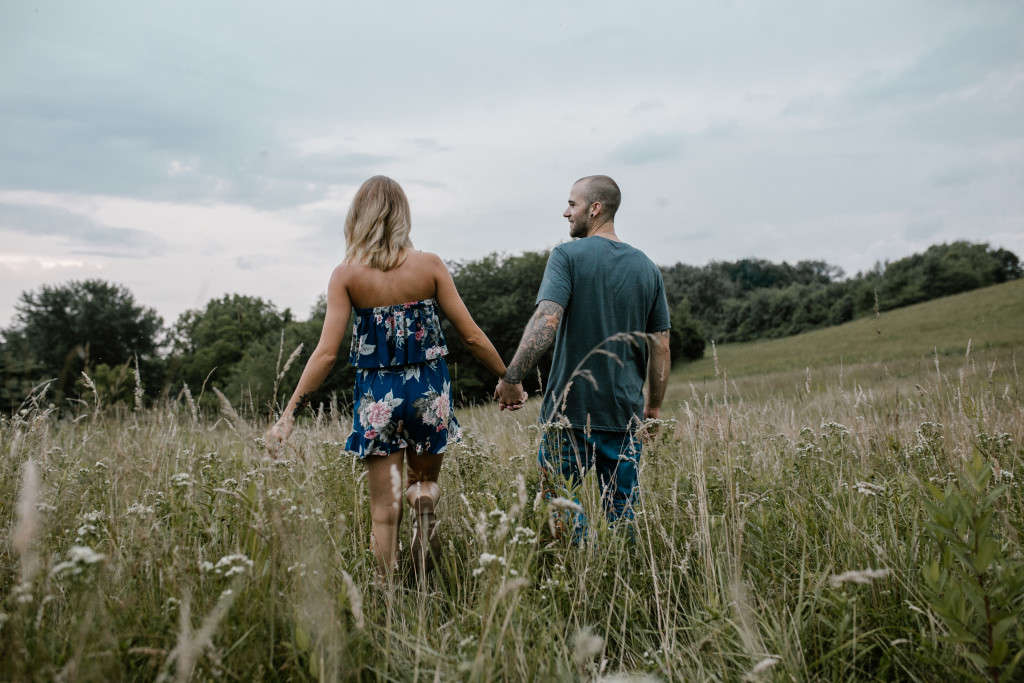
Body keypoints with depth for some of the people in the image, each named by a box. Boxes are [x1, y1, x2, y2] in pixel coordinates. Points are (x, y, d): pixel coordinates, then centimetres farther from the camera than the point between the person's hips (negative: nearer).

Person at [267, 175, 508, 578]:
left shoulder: (347, 274, -6)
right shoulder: (429, 265, -4)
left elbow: (326, 353, -10)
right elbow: (471, 336, -3)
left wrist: (288, 417, -5)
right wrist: (509, 378, 11)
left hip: (378, 397, 0)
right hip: (429, 392, 1)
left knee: (384, 512, 9)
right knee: (424, 479, 28)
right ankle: (424, 498, 2)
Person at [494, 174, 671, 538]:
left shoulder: (568, 256, -7)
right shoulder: (647, 267, 7)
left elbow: (546, 321, -21)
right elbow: (660, 347, 8)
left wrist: (511, 377, -19)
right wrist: (654, 405, 17)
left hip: (570, 411, -4)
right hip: (625, 411, 4)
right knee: (623, 510, 11)